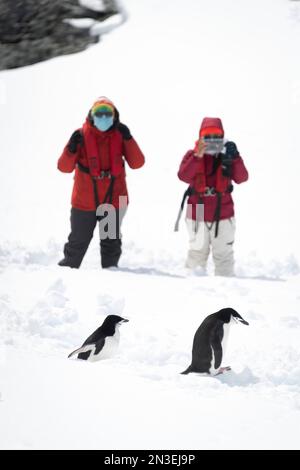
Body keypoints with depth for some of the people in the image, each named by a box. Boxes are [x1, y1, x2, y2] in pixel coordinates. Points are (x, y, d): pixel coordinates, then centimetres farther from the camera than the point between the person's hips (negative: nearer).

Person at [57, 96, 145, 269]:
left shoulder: (120, 136, -4)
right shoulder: (82, 136, -9)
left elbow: (137, 163, -11)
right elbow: (64, 167, -10)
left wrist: (128, 138, -22)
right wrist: (72, 149, -29)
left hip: (114, 201, 1)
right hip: (85, 201, -1)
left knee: (111, 244, 12)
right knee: (78, 242, 10)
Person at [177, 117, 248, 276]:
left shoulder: (226, 157, -2)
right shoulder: (192, 155, -5)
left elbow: (241, 178, -16)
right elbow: (183, 176, -23)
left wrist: (235, 158, -30)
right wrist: (198, 156, -34)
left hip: (223, 215, 1)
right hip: (197, 215, 0)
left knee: (224, 255, 7)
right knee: (197, 253, 13)